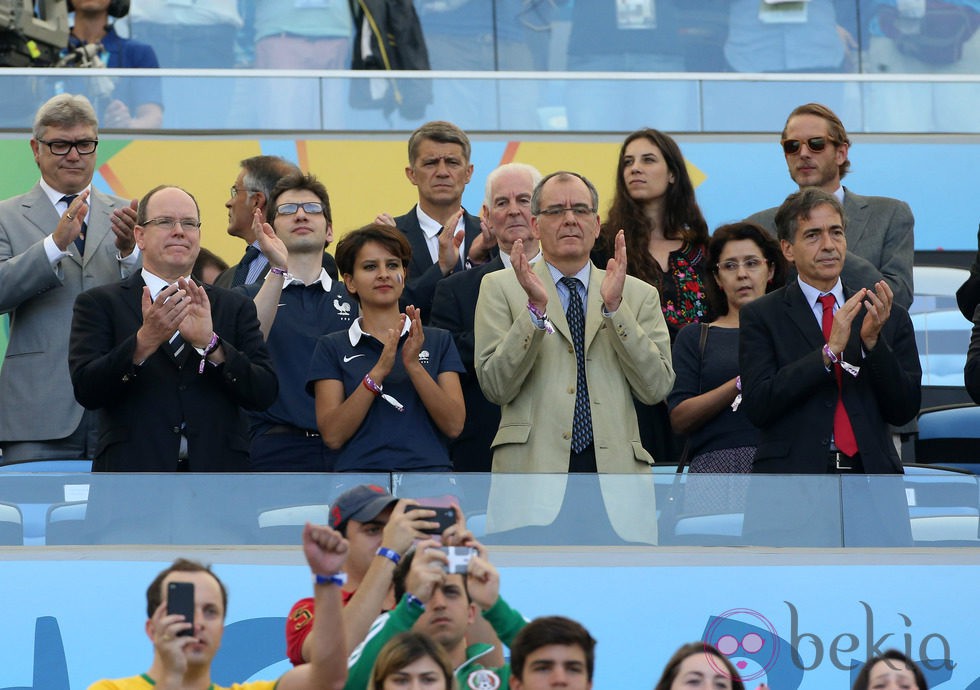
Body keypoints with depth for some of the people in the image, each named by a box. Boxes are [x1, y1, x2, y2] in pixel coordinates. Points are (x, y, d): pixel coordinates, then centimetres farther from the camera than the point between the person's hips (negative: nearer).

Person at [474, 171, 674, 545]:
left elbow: (657, 388, 3)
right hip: (533, 474, -2)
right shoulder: (501, 287, 11)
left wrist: (615, 307, -6)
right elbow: (495, 387, 0)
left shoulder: (639, 295, 16)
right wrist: (535, 308, -11)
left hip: (615, 476, 2)